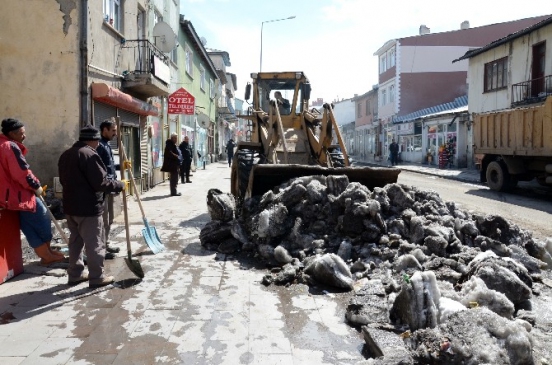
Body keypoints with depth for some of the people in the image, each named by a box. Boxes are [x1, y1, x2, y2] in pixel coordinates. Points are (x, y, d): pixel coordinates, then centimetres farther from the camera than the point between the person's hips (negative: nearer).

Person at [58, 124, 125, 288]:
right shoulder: (90, 155, -18)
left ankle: (75, 274, 26)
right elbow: (101, 183, -21)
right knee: (95, 243, 0)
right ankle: (97, 277, 7)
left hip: (70, 206, 9)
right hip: (88, 208, -9)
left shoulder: (65, 155, 12)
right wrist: (119, 185, -7)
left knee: (76, 241, 18)